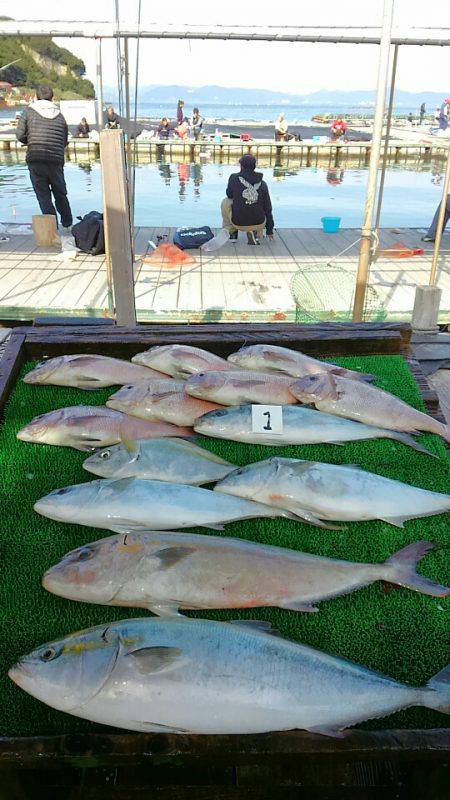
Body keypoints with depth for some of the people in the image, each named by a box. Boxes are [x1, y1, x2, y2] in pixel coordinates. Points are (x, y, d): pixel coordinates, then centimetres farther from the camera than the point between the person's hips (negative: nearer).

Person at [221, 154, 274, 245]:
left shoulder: (234, 177, -3)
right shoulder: (262, 183, 5)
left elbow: (229, 195, 15)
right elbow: (268, 208, 11)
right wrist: (270, 230, 20)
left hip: (238, 223, -1)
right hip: (258, 224, 1)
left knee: (226, 201, 25)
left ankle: (231, 232, 26)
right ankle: (254, 234, 14)